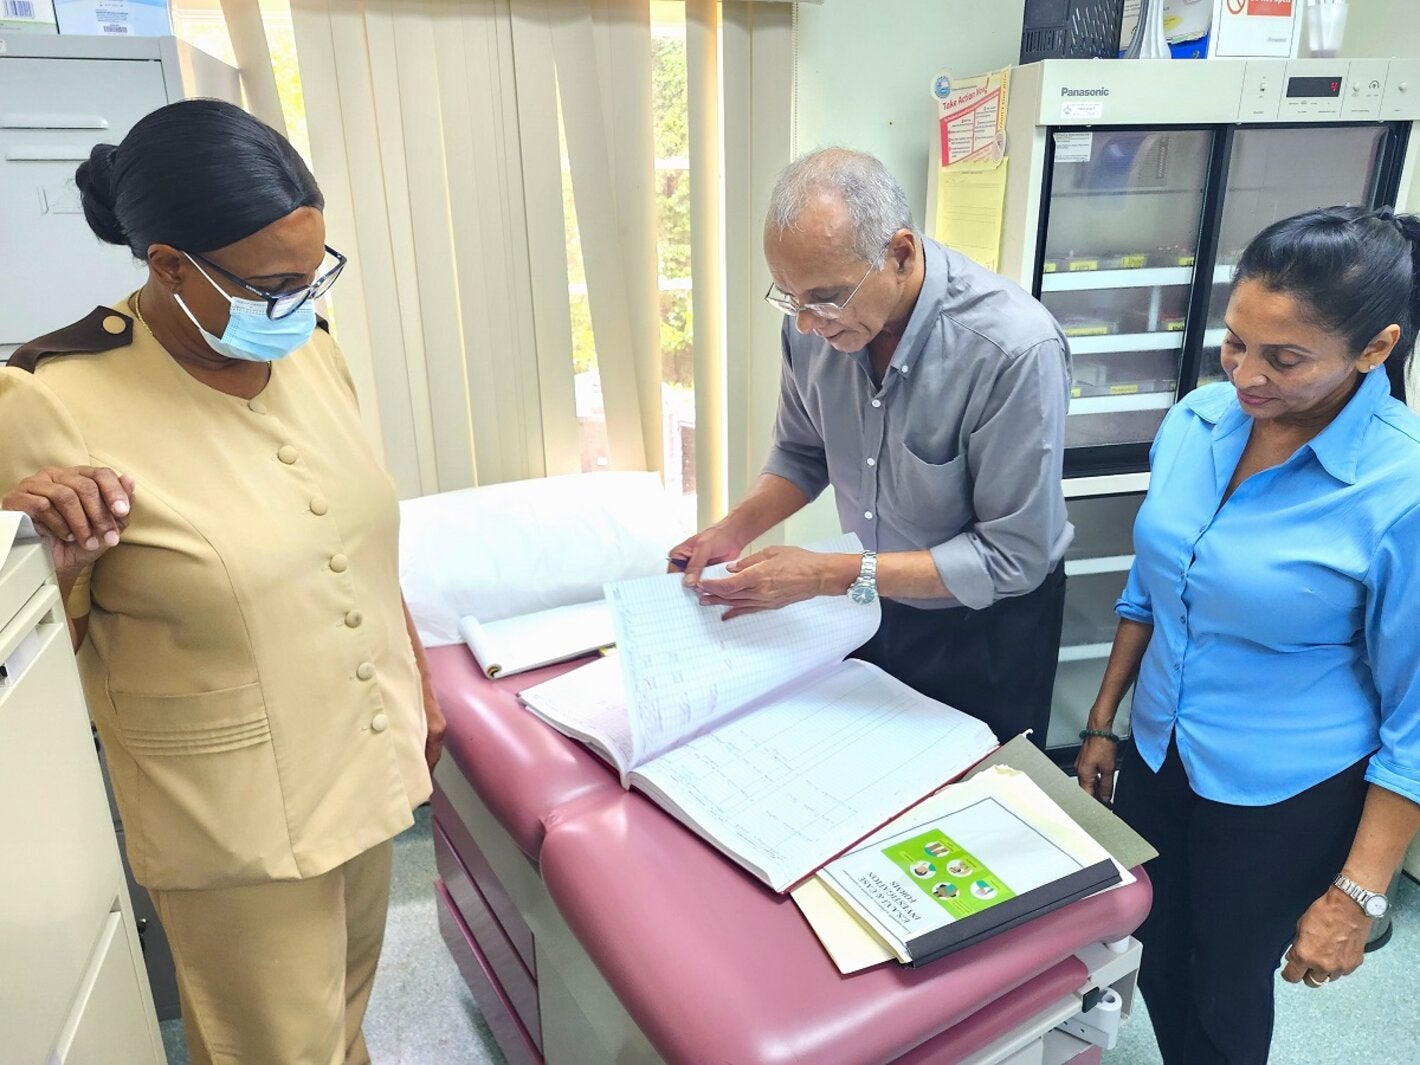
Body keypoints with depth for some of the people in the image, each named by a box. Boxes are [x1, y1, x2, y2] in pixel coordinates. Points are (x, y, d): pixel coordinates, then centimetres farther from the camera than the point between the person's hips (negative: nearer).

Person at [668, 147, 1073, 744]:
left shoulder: (1015, 350, -32)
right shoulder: (815, 319, -16)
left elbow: (1011, 558, -27)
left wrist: (833, 576, -31)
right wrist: (736, 528, -15)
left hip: (984, 623, -4)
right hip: (874, 603, 5)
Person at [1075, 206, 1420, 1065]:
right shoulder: (1197, 421, -8)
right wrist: (1103, 724, 10)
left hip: (1286, 802, -4)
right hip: (1158, 759, 5)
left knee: (1225, 991, 19)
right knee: (1151, 964, 22)